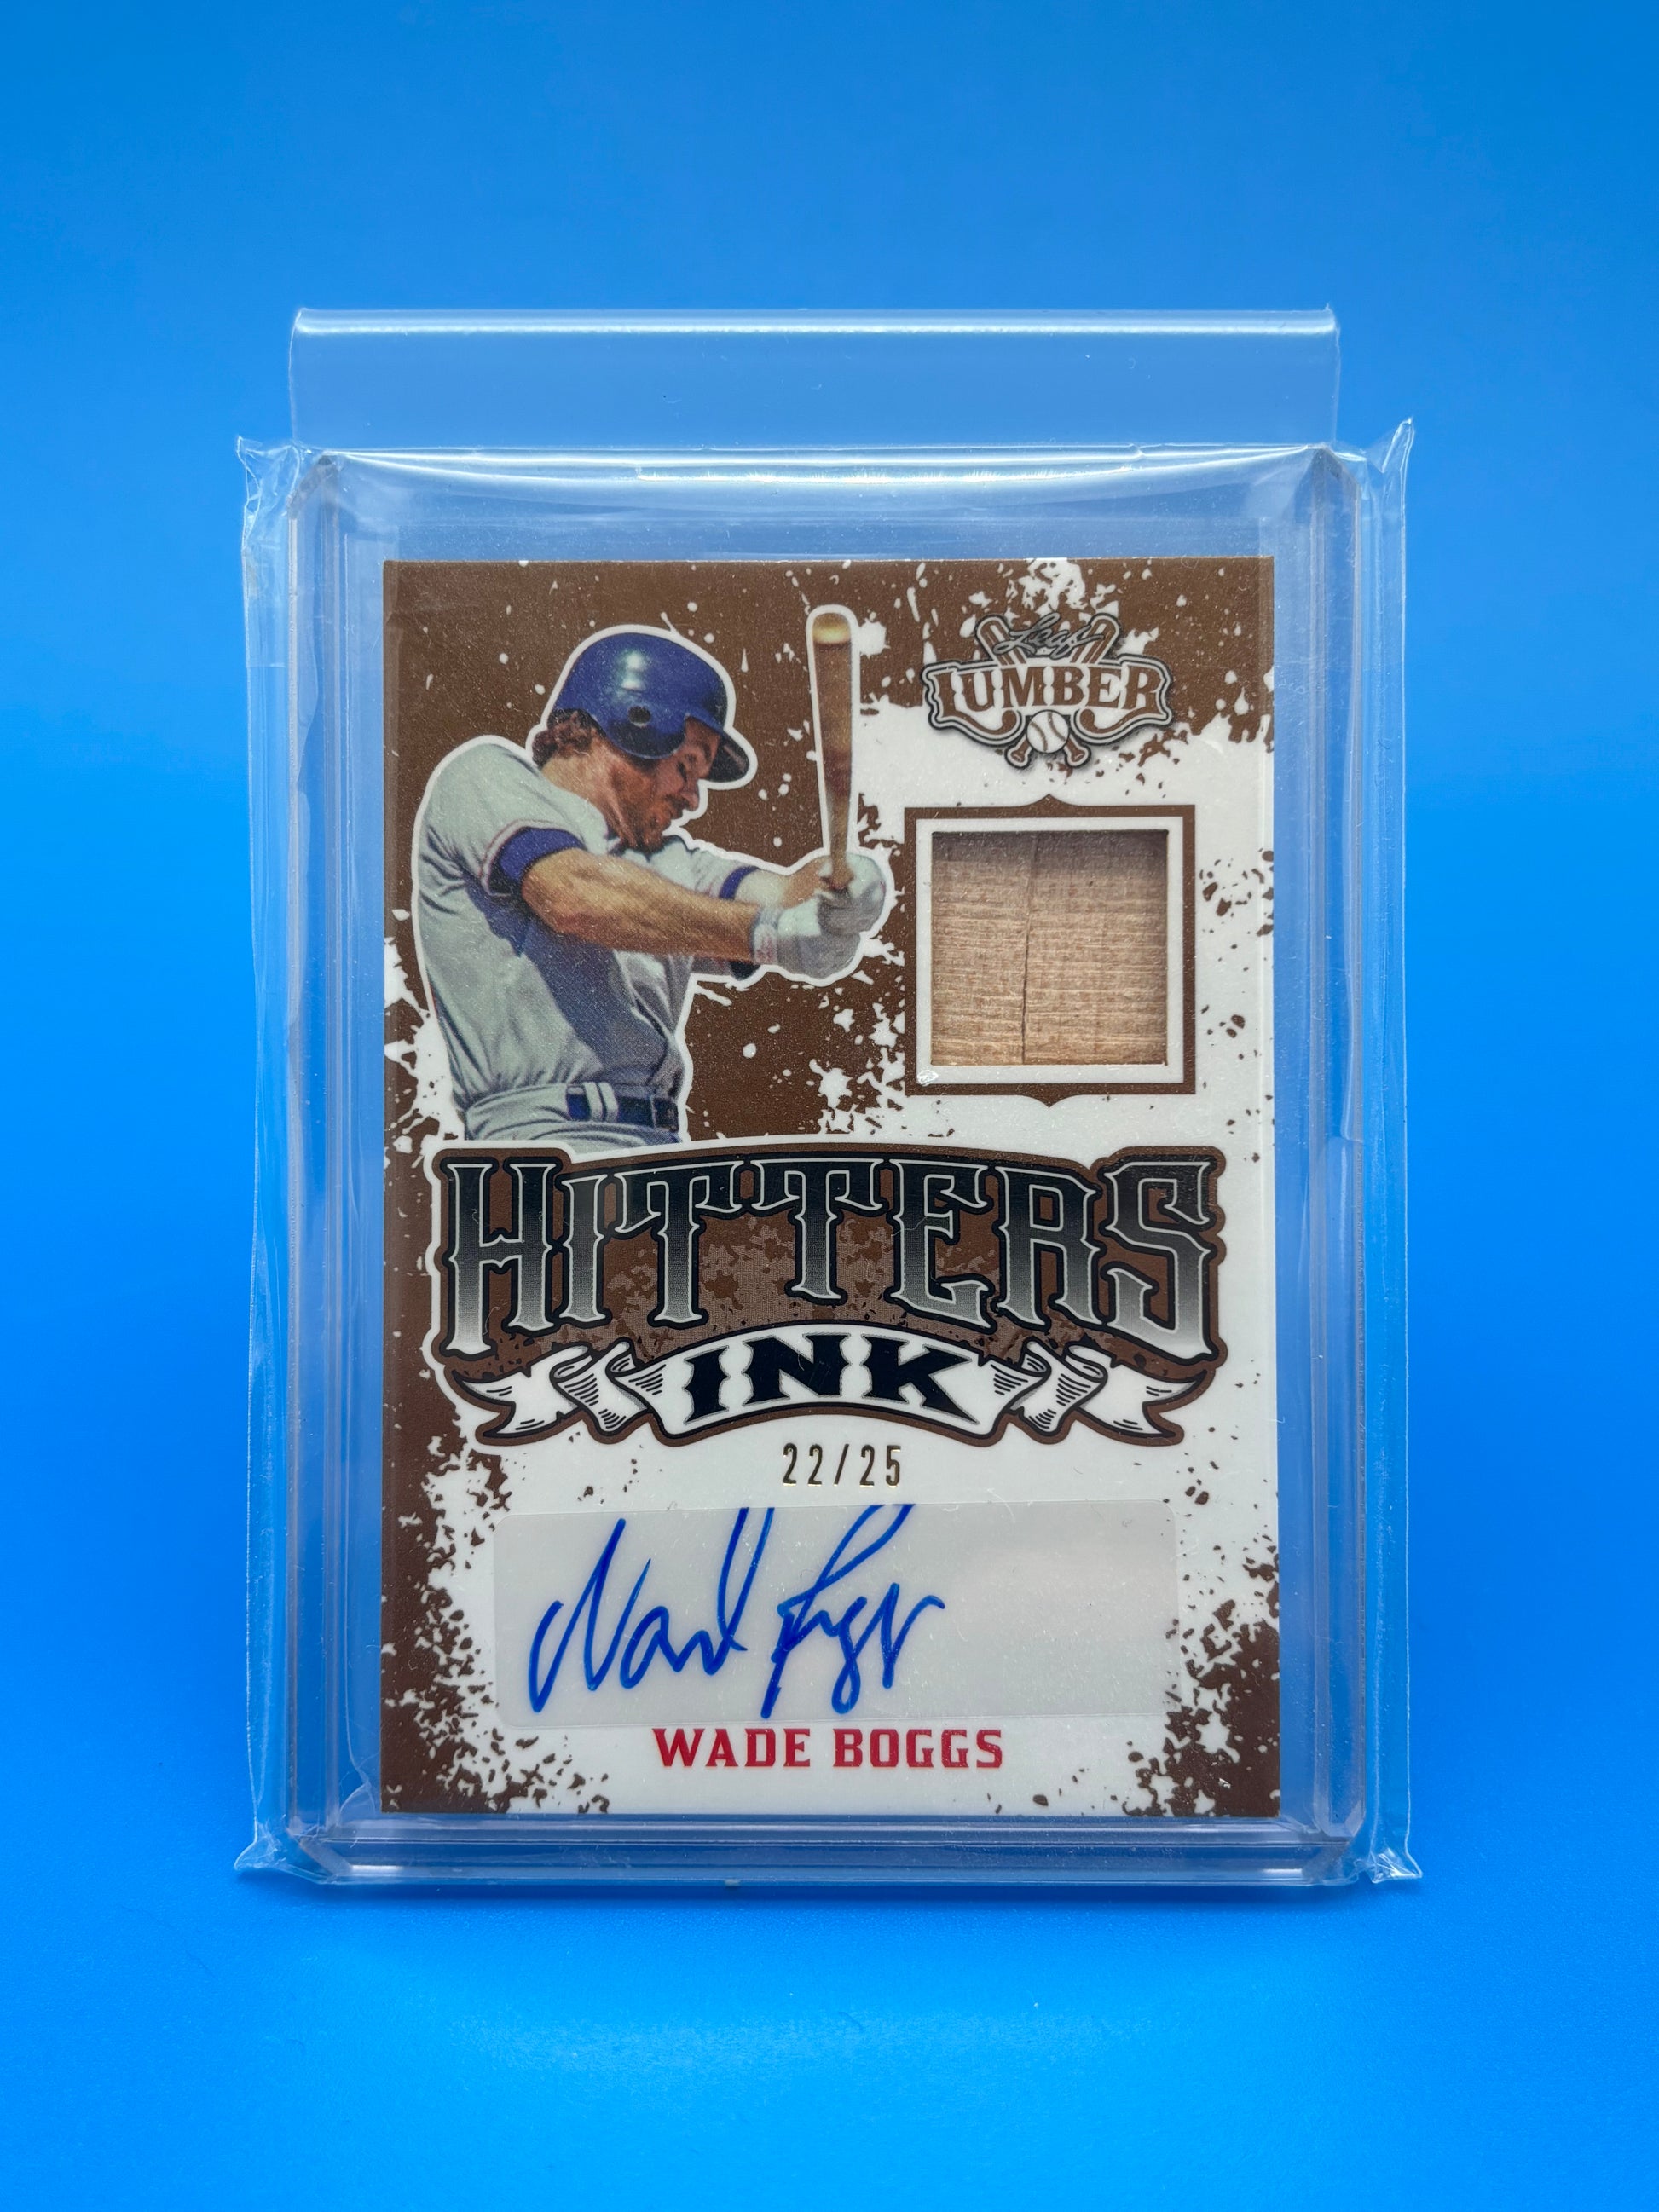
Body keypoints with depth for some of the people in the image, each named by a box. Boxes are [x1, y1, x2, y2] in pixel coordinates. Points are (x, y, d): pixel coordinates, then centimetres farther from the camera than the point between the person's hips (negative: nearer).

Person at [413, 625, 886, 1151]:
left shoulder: (671, 861, 25)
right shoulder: (484, 772, 9)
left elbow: (780, 898, 7)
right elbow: (575, 895, -10)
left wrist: (837, 890, -16)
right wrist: (763, 932, -14)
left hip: (664, 1152, 7)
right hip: (543, 1142, -7)